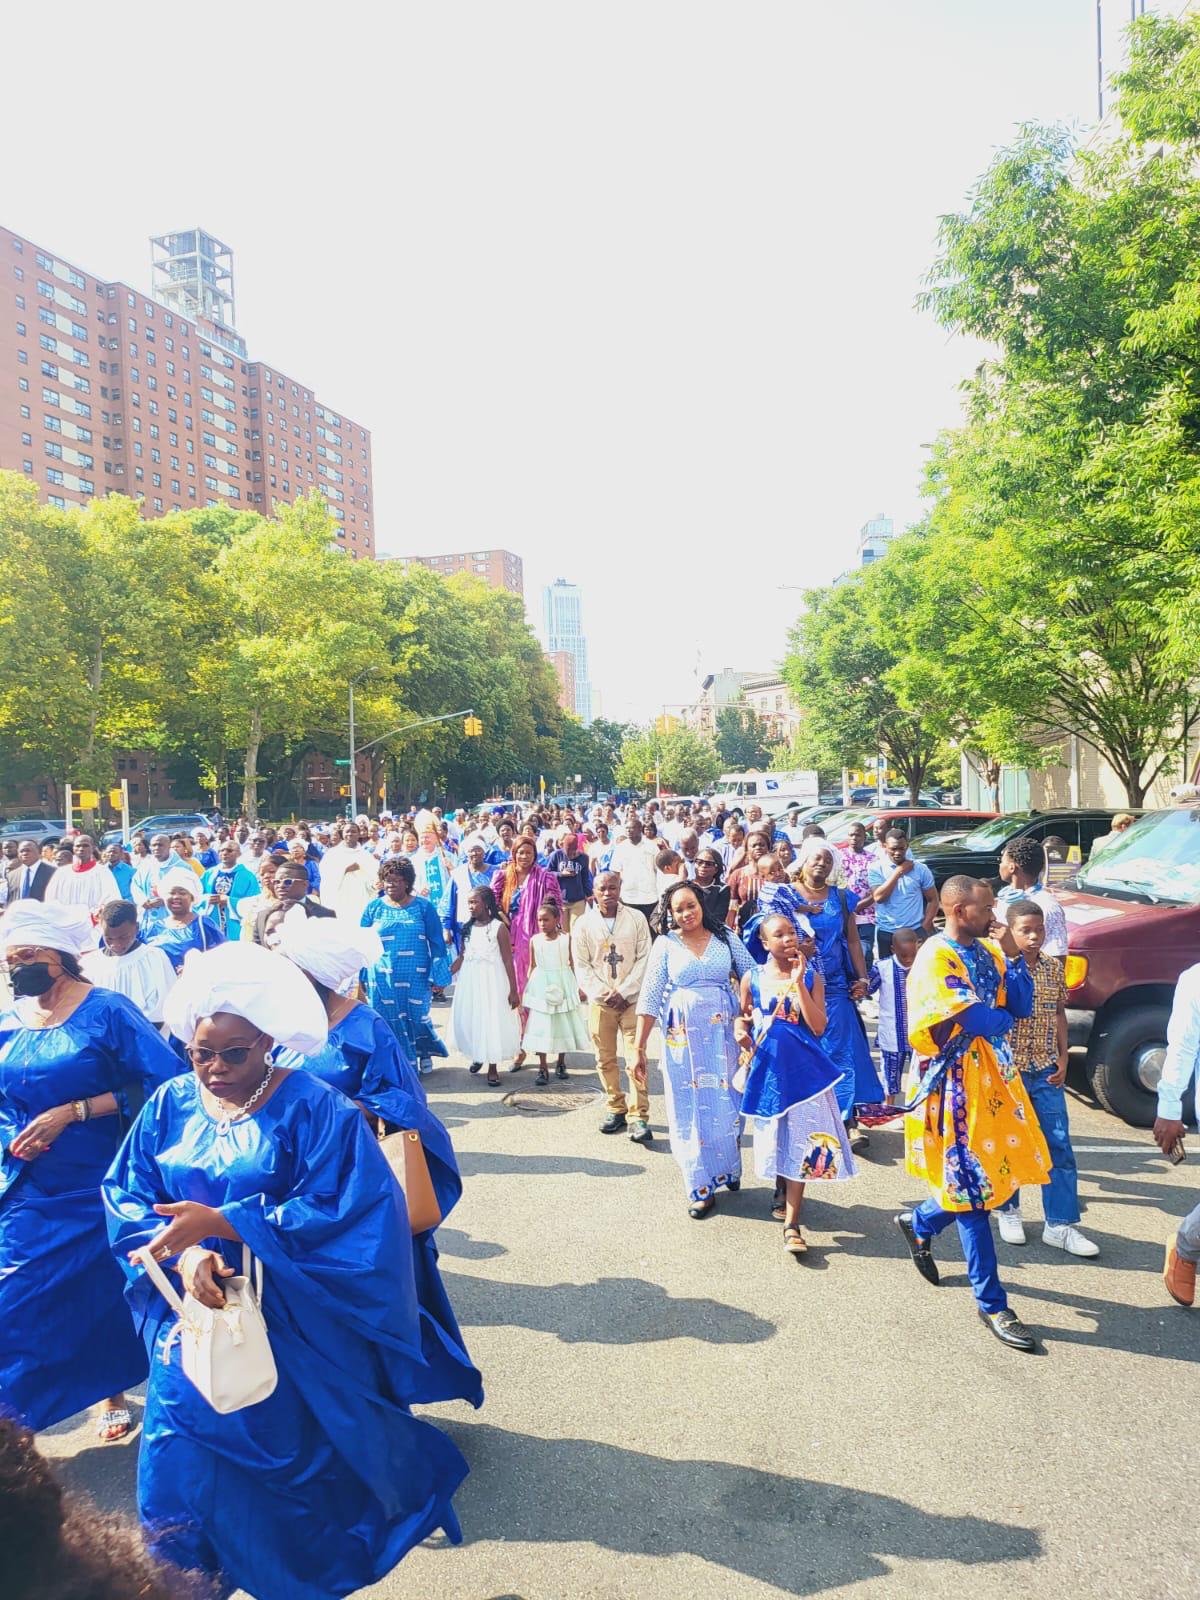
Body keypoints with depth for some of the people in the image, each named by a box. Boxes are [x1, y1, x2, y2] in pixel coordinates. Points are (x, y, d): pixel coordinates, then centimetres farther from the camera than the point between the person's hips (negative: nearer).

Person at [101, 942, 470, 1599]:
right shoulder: (171, 1105, 2)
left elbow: (336, 1210, -20)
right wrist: (186, 1253, -20)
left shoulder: (314, 1108, -13)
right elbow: (126, 1197, -2)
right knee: (184, 1433, 1)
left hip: (289, 1317, -4)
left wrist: (217, 1222, -24)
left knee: (278, 1437, -2)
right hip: (193, 1306, 4)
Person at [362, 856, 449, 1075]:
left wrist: (436, 975, -4)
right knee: (389, 1022, 5)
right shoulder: (374, 908, 4)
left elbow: (437, 943, 1)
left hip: (416, 977, -1)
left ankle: (424, 1052, 36)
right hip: (382, 979, 1)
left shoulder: (423, 907, 0)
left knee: (416, 1018, 7)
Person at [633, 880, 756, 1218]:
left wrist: (745, 1018, -15)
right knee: (690, 1108, 4)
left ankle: (728, 1169, 30)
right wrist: (639, 1048, -5)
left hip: (723, 1032, 1)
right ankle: (702, 1186, 15)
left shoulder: (725, 937, 4)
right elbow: (649, 997, -2)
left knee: (726, 1102, 7)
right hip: (681, 1035, -1)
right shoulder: (666, 943, 0)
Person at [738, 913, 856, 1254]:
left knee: (799, 1142, -4)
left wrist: (798, 982, -17)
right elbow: (743, 1018, 13)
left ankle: (791, 1224, 1)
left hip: (804, 1069, -1)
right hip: (769, 1068, 1)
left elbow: (818, 1027, -12)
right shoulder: (752, 978, 0)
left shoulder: (811, 977, -2)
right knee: (774, 1138, 13)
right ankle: (782, 1192, 41)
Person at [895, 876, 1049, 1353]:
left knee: (988, 1175, 13)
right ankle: (991, 1303, 12)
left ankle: (920, 1223, 38)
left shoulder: (987, 952, 8)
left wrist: (1015, 954, -9)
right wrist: (1004, 1016, -5)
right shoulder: (935, 958, -16)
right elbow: (976, 1020, -24)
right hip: (957, 1078, -8)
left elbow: (1022, 1005, 1)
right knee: (973, 1186, 0)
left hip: (993, 1073, 8)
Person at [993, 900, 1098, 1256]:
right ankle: (1008, 1210, 29)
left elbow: (1059, 1013, 10)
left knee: (1059, 1144, 3)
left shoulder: (1053, 967, 3)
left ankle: (1060, 1224, 12)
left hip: (1046, 1070, 4)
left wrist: (1063, 1058, 4)